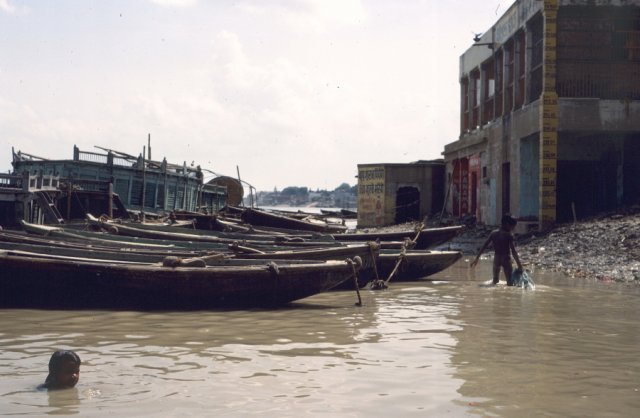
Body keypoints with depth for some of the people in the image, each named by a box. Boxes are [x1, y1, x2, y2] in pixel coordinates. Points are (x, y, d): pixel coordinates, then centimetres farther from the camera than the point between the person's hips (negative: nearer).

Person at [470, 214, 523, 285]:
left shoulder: (493, 233, 3)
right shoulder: (508, 235, -11)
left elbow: (484, 246, 4)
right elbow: (513, 251, -16)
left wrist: (476, 259, 9)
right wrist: (519, 264, -14)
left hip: (496, 258, 5)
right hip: (506, 259, -5)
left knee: (495, 281, 19)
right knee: (510, 281, 0)